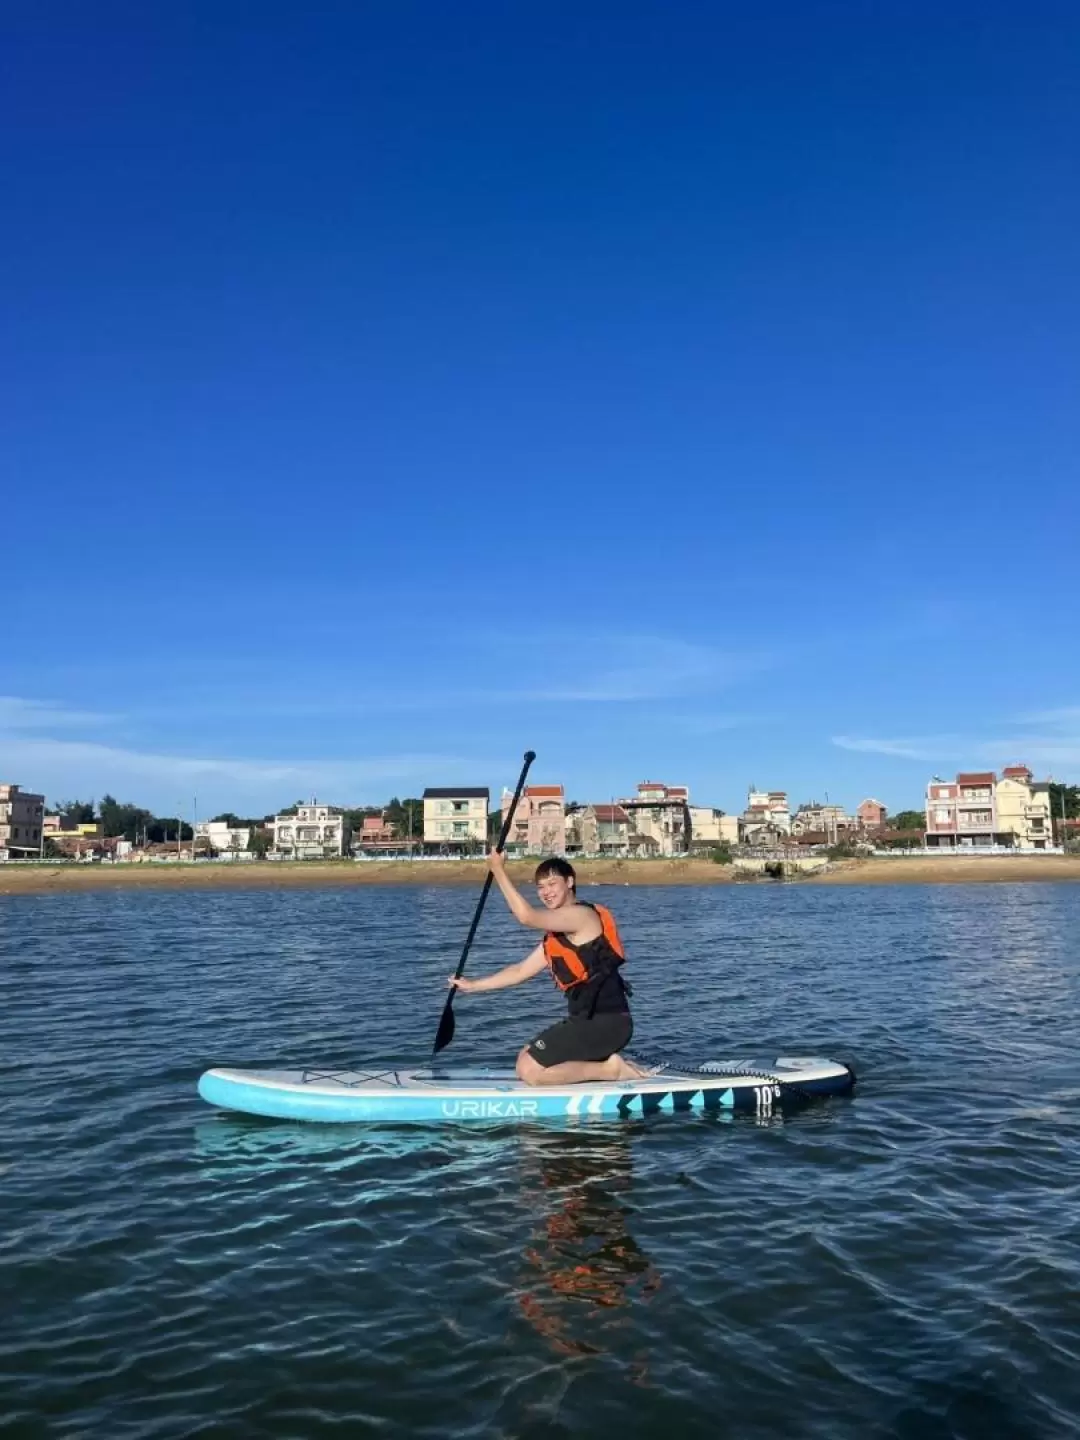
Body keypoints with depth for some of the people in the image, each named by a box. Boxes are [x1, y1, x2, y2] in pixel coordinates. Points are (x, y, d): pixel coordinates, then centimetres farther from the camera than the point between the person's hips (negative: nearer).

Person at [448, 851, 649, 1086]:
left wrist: (499, 871, -17)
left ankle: (610, 1069, -5)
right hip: (589, 1020, 10)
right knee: (525, 1058, 17)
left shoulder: (582, 915, -12)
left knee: (529, 1071, -13)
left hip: (606, 1022, -10)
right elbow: (521, 971, 22)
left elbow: (527, 917, -24)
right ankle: (602, 1063, 11)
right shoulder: (556, 936, 18)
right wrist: (473, 986, 20)